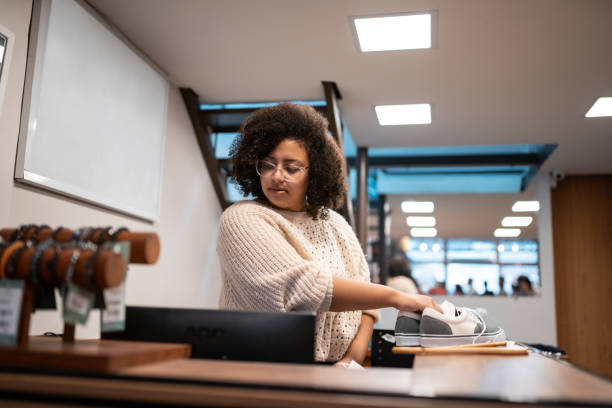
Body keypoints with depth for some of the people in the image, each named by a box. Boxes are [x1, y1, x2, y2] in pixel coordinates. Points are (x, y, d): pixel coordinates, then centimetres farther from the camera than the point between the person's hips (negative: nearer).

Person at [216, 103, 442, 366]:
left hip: (333, 372, 6)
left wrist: (354, 357, -8)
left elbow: (363, 296, 10)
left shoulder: (334, 223, 12)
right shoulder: (242, 219, -7)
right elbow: (301, 286, -21)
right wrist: (395, 297, -16)